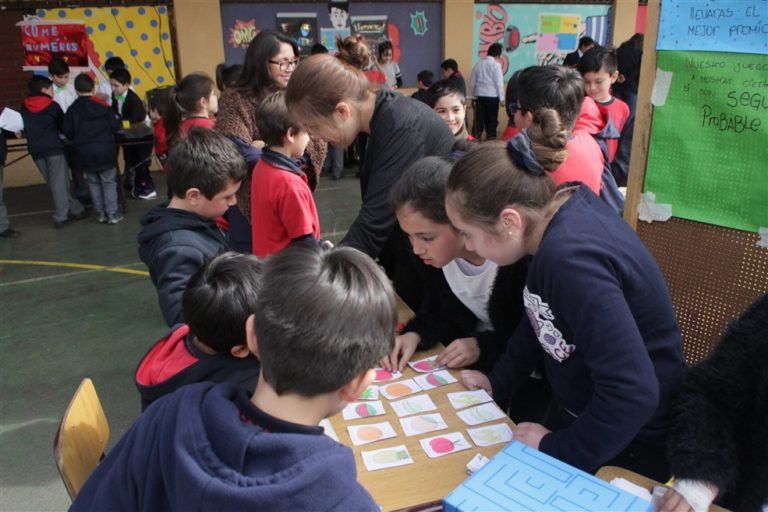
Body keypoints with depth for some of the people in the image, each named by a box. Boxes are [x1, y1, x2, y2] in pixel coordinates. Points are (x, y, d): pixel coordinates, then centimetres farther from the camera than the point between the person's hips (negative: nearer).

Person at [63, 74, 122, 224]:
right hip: (105, 152, -2)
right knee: (109, 182, 6)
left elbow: (68, 133, 1)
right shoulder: (103, 105, -6)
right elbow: (115, 126, -7)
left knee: (93, 183, 15)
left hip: (84, 154, 2)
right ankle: (112, 214, 4)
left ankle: (100, 213, 17)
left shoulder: (72, 110, 1)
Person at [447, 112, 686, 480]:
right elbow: (542, 317, 8)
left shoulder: (572, 260, -35)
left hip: (628, 447, -8)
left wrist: (557, 450, -21)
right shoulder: (564, 206, -8)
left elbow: (633, 394, -34)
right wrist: (498, 381, 6)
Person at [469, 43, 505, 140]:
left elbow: (472, 82, 11)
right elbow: (499, 83, -9)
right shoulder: (496, 64, -7)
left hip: (479, 95, 4)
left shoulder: (478, 63, 8)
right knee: (491, 120, 4)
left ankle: (475, 139, 8)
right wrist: (502, 98, -3)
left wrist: (473, 95, 21)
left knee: (478, 120, 7)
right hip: (492, 96, -4)